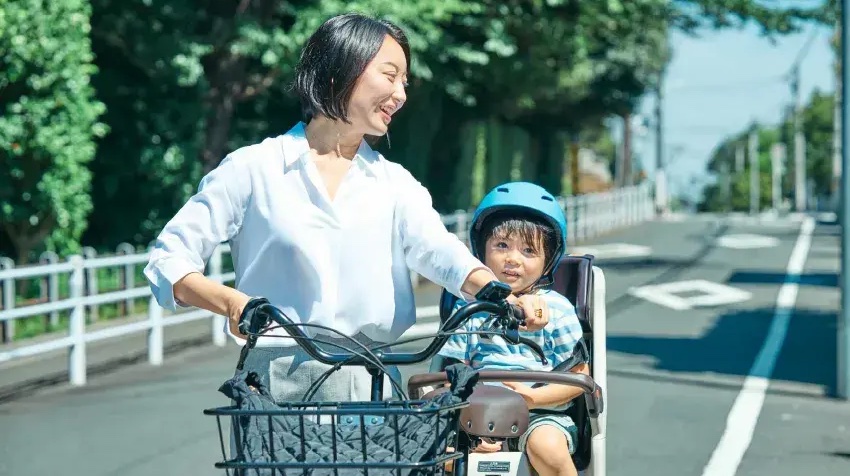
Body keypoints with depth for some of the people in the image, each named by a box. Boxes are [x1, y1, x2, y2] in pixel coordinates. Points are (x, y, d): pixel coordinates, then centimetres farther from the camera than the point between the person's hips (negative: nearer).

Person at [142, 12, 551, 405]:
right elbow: (168, 260, 2)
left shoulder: (395, 184, 14)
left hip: (372, 387, 3)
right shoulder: (254, 170, 4)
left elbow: (437, 249, -5)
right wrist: (232, 302, -17)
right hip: (279, 387, -3)